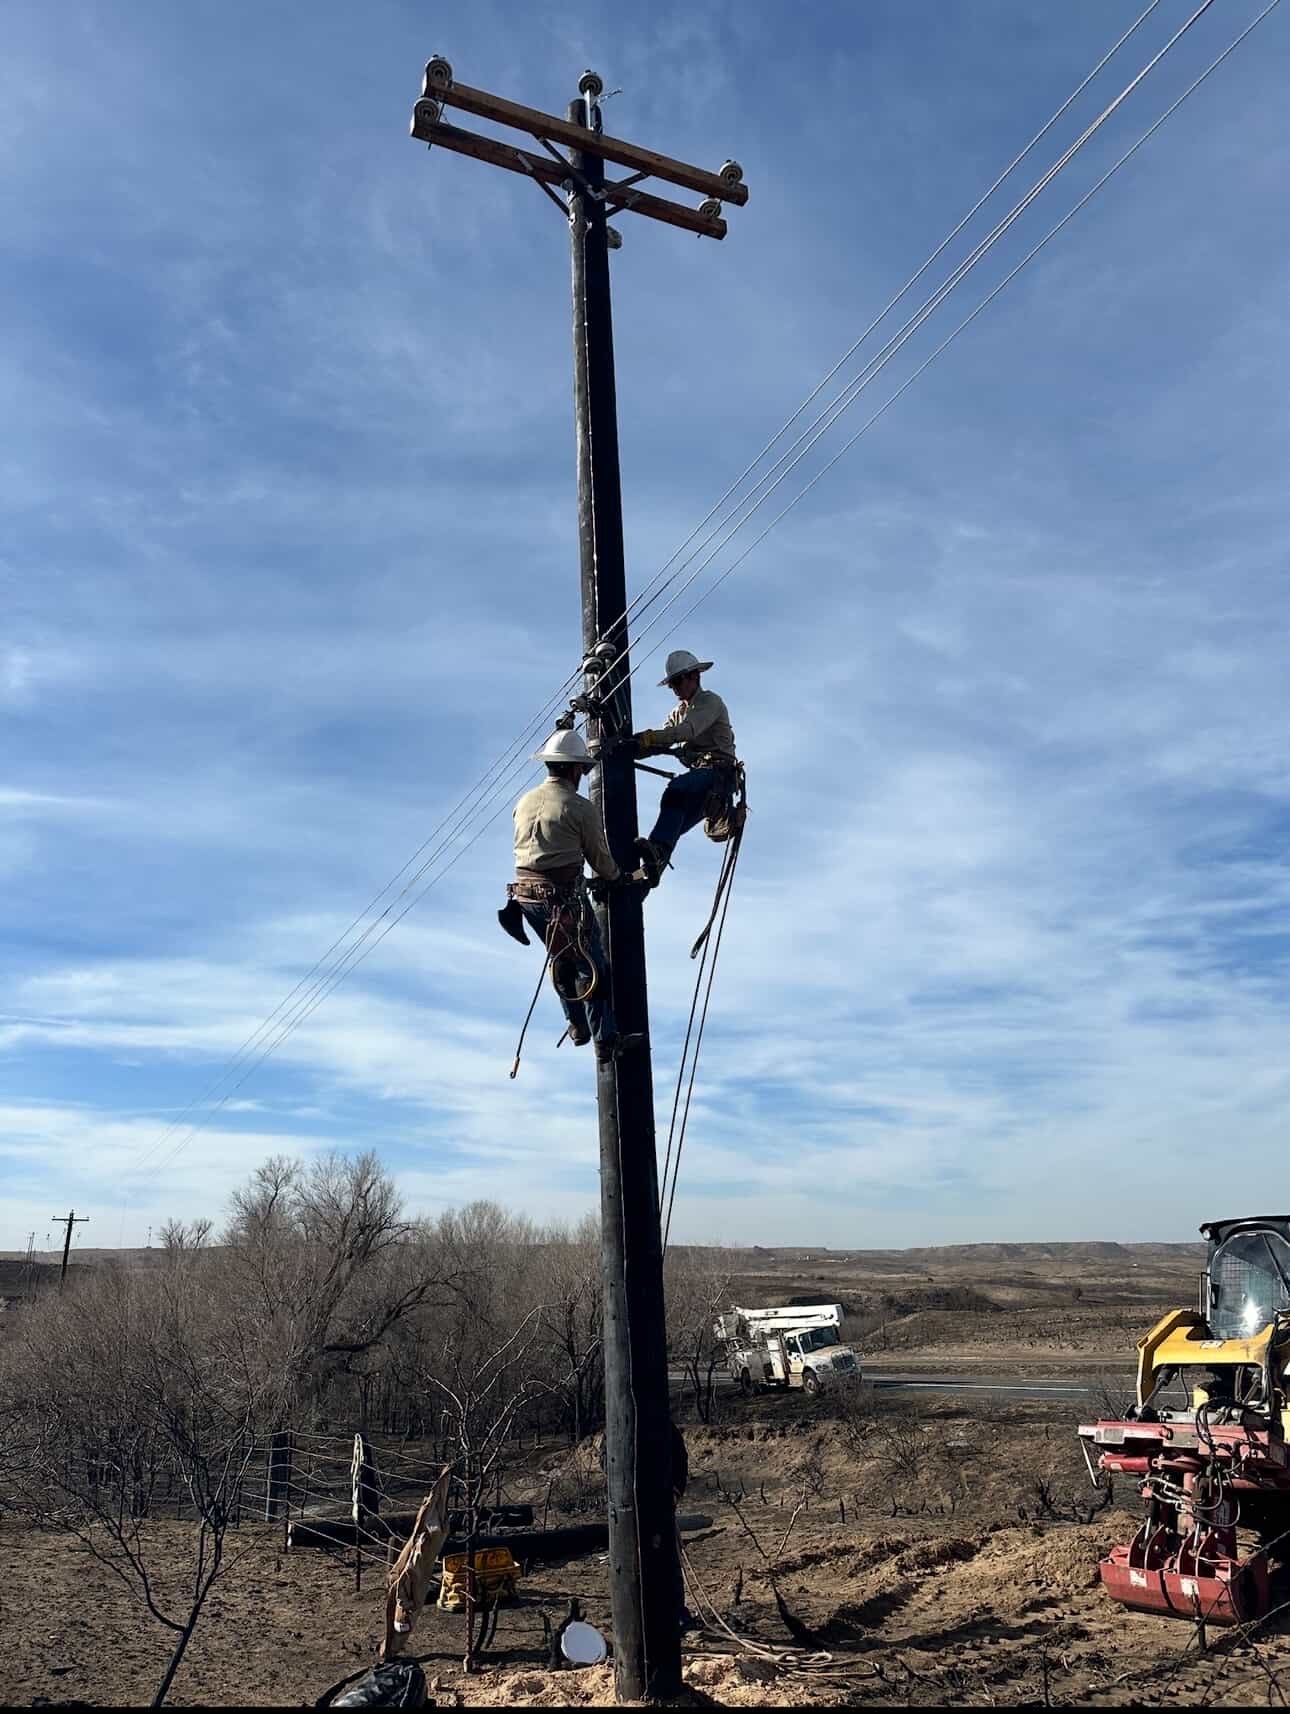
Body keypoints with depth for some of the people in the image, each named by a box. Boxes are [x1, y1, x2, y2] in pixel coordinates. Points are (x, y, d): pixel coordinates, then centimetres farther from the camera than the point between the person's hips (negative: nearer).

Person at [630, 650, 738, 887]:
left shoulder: (710, 702, -1)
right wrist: (636, 746, -11)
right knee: (670, 831, -7)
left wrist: (648, 737, -32)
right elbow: (661, 742, 10)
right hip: (697, 775, 9)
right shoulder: (679, 712, 26)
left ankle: (658, 850, -47)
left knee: (676, 788, -34)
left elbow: (687, 731, -21)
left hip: (719, 772, -9)